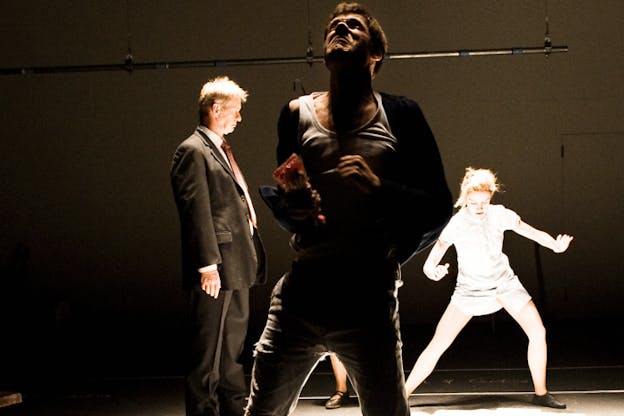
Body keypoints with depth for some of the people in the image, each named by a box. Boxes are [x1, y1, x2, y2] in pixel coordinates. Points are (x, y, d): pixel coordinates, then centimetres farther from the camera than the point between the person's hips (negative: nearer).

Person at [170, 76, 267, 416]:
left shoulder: (220, 149, 19)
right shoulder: (194, 151, -11)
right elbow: (197, 211, -18)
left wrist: (249, 258, 19)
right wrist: (208, 265, -22)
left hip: (236, 267, 10)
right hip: (215, 271, -10)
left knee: (233, 347, 19)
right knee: (209, 352, -3)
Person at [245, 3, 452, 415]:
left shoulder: (400, 115, 3)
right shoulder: (297, 114, 11)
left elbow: (439, 209, 1)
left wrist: (379, 187, -16)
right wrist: (291, 211, -4)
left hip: (368, 304, -3)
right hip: (300, 296, 3)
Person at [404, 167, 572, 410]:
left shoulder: (499, 214, -13)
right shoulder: (456, 224, -22)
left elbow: (532, 232, -6)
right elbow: (436, 253, -27)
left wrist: (555, 244, -26)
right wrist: (431, 269, -51)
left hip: (504, 282, 3)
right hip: (470, 288, -3)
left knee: (538, 333, -8)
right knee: (438, 344, -12)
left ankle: (541, 393, 10)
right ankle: (402, 395, -3)